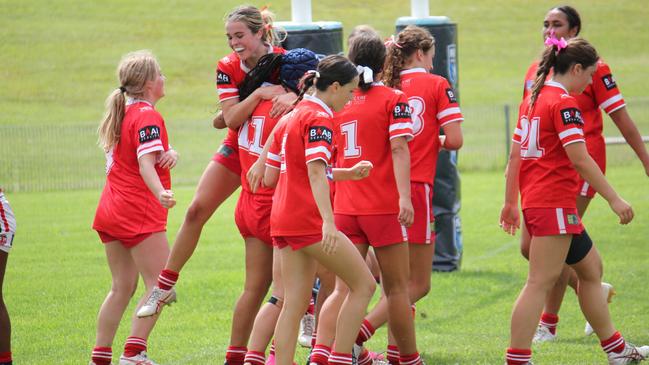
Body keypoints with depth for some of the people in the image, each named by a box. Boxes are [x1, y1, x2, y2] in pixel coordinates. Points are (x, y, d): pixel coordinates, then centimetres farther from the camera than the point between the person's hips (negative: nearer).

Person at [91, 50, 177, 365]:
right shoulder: (147, 115, -12)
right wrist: (160, 193, -43)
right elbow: (145, 164, -26)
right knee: (159, 285, -8)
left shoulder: (122, 112, 16)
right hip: (139, 213, -9)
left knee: (122, 287, 13)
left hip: (110, 210, 9)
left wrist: (168, 153, -5)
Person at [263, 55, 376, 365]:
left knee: (294, 304, 6)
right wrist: (328, 220, -33)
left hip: (283, 220, 9)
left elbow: (270, 177, 20)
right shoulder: (318, 118, -10)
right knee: (364, 284, 0)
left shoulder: (290, 117, 17)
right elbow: (316, 171, -23)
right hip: (309, 220, -9)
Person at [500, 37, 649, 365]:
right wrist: (614, 200, -17)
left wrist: (511, 202, 22)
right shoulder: (563, 103, -13)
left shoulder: (533, 100, 14)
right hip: (554, 203, -10)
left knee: (591, 269, 19)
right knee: (539, 283, -10)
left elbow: (515, 155, 17)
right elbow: (580, 159, -19)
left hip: (535, 200, 10)